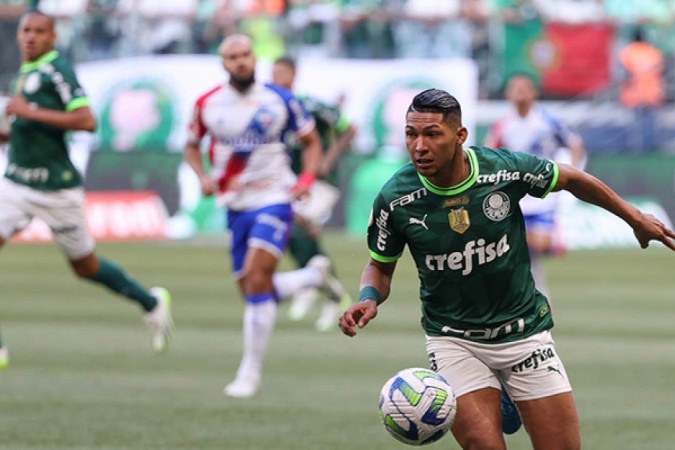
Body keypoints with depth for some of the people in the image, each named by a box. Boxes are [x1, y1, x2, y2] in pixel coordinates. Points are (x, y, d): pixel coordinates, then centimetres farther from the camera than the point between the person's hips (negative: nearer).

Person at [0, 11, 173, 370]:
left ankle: (151, 303, 33)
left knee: (85, 267, 8)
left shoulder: (57, 71, -14)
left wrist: (30, 112, -26)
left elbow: (86, 121, -25)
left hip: (55, 188, -7)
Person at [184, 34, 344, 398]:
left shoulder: (280, 101, -4)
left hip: (273, 199, -4)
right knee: (251, 290, 7)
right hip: (235, 205, 4)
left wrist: (307, 178, -10)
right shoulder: (208, 105, 0)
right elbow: (192, 145, 15)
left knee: (256, 279, -18)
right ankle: (314, 276, 36)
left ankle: (250, 371, -10)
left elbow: (311, 141, 8)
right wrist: (203, 177, -5)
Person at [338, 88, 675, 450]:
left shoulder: (507, 169, -16)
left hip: (523, 331, 1)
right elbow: (381, 266, 3)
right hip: (453, 339, -1)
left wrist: (634, 217, 13)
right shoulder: (395, 200, -14)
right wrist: (369, 299, -19)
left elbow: (571, 179, 4)